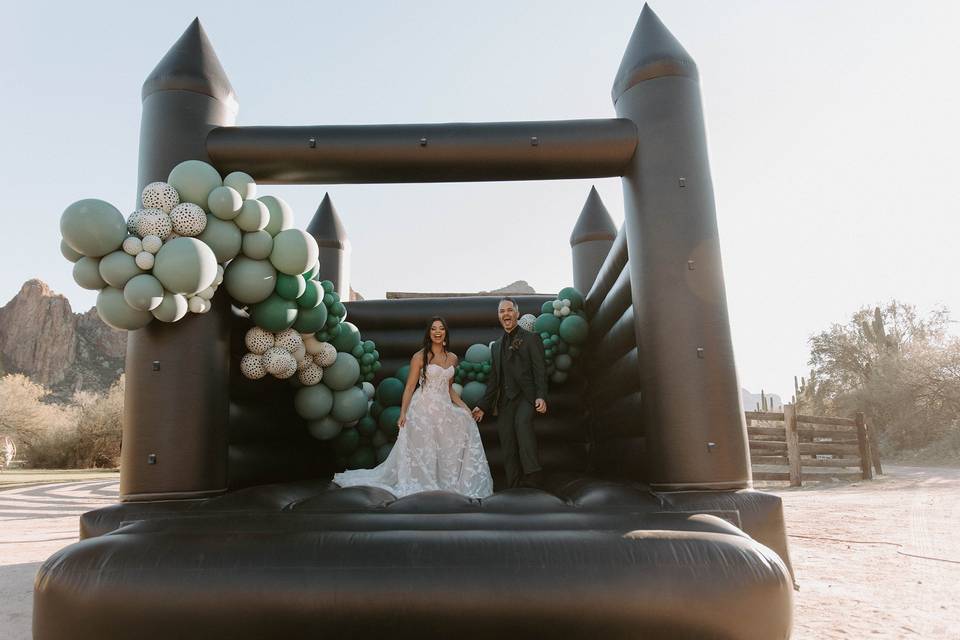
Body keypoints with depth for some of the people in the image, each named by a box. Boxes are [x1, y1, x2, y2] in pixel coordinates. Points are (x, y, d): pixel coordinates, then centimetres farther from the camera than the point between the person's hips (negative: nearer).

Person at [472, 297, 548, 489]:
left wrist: (541, 397, -18)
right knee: (508, 449, 2)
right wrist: (483, 406, 17)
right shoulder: (496, 346, 21)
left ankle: (532, 474, -33)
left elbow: (540, 370, -4)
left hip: (525, 396, -6)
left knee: (522, 422, -35)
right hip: (504, 401, 6)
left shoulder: (531, 339, 4)